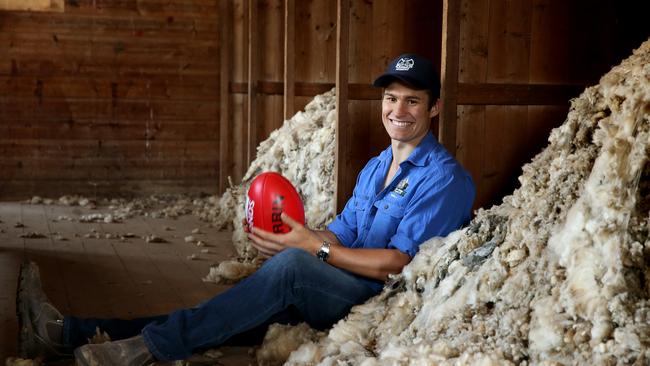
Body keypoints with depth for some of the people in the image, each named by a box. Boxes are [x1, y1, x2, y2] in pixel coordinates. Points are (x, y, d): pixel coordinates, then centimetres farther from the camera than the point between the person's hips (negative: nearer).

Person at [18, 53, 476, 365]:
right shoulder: (375, 167, 21)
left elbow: (399, 262, -14)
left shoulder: (444, 177, -6)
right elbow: (342, 234, 15)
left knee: (290, 265, -33)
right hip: (331, 294, 7)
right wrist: (294, 238, -6)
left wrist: (313, 249, -19)